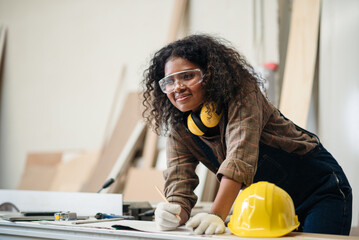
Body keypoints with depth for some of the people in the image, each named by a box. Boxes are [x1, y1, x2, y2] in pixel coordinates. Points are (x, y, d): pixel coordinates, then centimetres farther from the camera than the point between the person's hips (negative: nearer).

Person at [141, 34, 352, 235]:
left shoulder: (242, 94, -23)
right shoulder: (179, 130, -6)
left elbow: (241, 155, -37)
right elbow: (179, 182, -14)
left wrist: (216, 215, -50)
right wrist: (176, 213, -39)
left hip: (319, 190, -5)